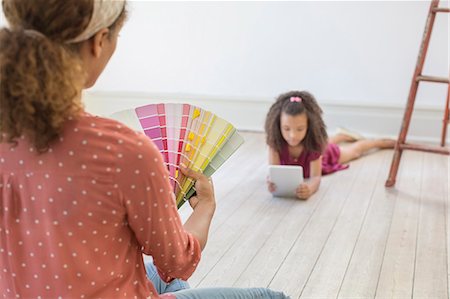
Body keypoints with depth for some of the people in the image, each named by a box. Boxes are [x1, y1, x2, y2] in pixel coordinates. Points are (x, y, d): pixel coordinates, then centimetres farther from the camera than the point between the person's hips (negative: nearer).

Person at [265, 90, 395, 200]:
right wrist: (272, 181, -67)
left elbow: (316, 177, -46)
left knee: (355, 150, 27)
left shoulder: (314, 142, -45)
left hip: (326, 154, -2)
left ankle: (382, 141, 56)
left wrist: (310, 188, -70)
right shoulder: (275, 140, -43)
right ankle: (344, 135, 68)